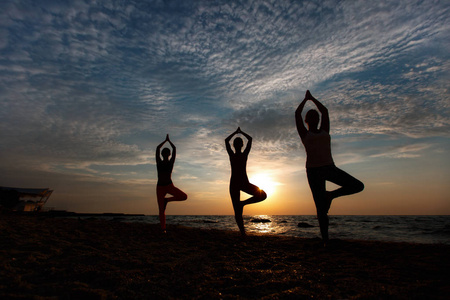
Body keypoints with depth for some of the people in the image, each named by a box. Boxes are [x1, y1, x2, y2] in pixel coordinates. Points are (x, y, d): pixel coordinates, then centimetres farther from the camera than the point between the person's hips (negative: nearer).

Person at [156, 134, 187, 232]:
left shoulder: (171, 162, 6)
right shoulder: (159, 162, 7)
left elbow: (174, 149, 4)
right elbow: (157, 148, 3)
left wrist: (169, 140, 15)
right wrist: (165, 140, 13)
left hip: (170, 186, 0)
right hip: (160, 187, 0)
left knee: (184, 196, -23)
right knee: (161, 210, -5)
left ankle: (167, 199, -2)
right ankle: (163, 229, 7)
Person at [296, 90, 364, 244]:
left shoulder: (324, 131, 18)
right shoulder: (304, 134, 8)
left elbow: (325, 111, 18)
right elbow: (297, 113, 4)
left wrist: (312, 98, 27)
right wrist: (306, 99, 18)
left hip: (330, 168, 4)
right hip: (313, 171, -4)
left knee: (358, 186, -13)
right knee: (321, 208, -5)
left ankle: (330, 195, 8)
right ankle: (325, 240, 6)